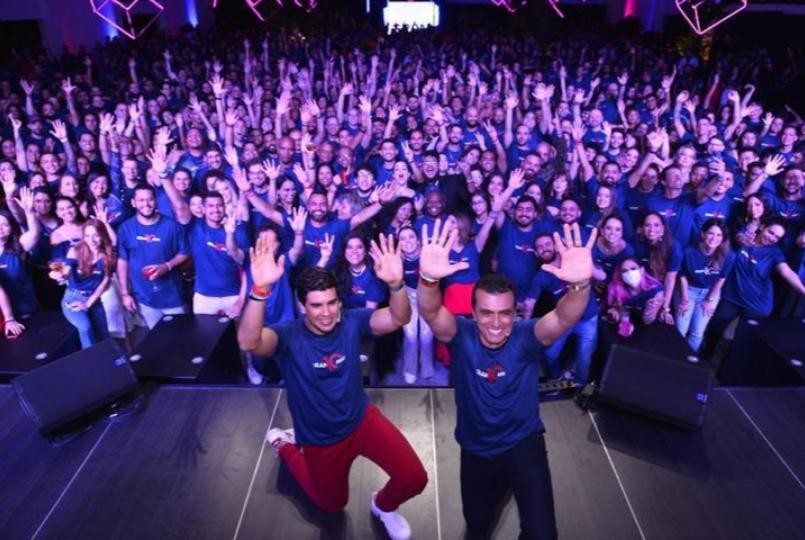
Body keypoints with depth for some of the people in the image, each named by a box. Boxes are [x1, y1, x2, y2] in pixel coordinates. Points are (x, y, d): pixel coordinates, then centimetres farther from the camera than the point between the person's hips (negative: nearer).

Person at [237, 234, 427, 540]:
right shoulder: (288, 336, -24)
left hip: (362, 420, 2)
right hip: (320, 440, -1)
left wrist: (396, 283, -52)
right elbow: (248, 342, -45)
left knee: (413, 478, -14)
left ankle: (383, 506, 23)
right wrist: (260, 288, -61)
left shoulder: (351, 323, -17)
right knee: (333, 505, 24)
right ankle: (285, 445, 44)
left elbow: (399, 319, -30)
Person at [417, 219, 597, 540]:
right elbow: (431, 312, -38)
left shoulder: (526, 337, -21)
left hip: (523, 442, -1)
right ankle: (499, 486, 53)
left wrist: (580, 284, -59)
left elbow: (564, 319, -38)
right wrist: (428, 279, -60)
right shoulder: (461, 336, -19)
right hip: (476, 447, 2)